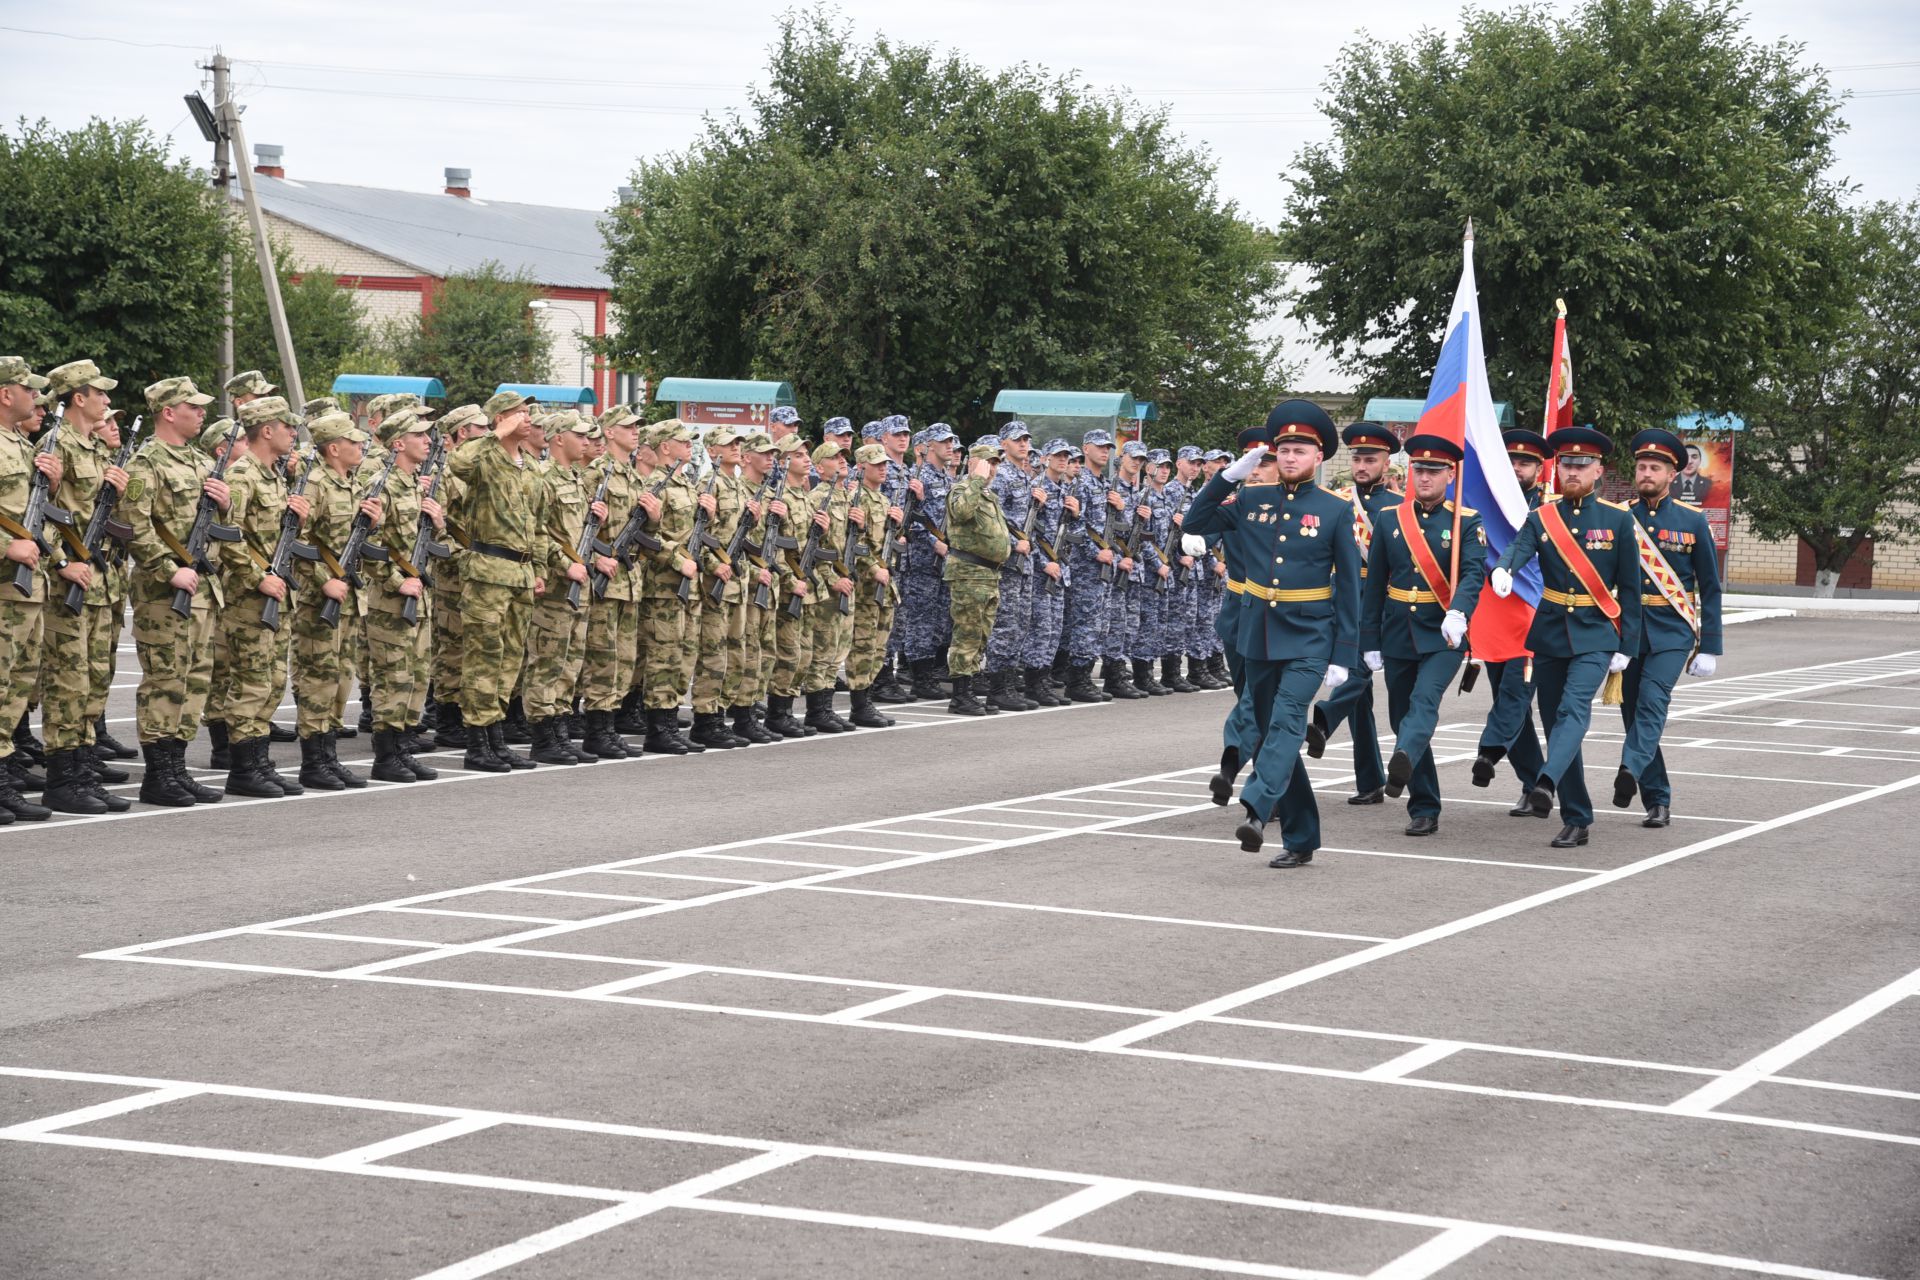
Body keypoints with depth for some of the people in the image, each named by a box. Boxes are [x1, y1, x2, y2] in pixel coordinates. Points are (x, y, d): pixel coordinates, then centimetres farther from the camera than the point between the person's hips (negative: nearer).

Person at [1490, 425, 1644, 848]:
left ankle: (1546, 783, -43)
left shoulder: (1617, 520, 0)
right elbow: (1518, 548, -16)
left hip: (1595, 636, -3)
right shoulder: (1541, 518, 4)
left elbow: (1629, 587, 2)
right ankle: (1577, 821, 12)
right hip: (1549, 634, 3)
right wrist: (1501, 570, -40)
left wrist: (1626, 647, -3)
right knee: (1556, 723, 5)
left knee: (1574, 710, -24)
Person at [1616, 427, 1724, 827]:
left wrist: (1709, 648, 0)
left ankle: (1630, 770, -39)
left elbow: (1710, 588, 4)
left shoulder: (1693, 521, 2)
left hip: (1672, 632, -2)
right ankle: (1658, 801, 13)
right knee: (1634, 710, 3)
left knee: (1653, 697, -24)